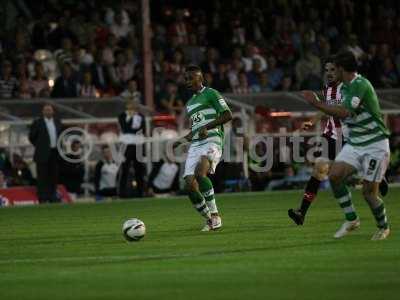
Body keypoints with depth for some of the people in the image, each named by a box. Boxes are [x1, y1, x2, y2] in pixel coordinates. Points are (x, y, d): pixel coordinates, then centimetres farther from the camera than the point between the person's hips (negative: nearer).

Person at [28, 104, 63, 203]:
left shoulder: (57, 122, 11)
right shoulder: (37, 123, -4)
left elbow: (61, 134, 22)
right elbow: (32, 137, -1)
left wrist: (59, 145, 11)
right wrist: (39, 146, 0)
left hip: (55, 153, 5)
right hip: (43, 154, -5)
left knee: (53, 176, 9)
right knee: (43, 176, -5)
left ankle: (52, 196, 17)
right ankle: (43, 197, -3)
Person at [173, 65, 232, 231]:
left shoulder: (211, 94, 3)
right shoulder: (190, 103, 27)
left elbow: (227, 115, -7)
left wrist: (207, 127, -14)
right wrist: (182, 140, 21)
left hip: (212, 141, -8)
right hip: (195, 144, 8)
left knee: (200, 172, -32)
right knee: (190, 184, -8)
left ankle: (214, 214, -25)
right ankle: (210, 220, 5)